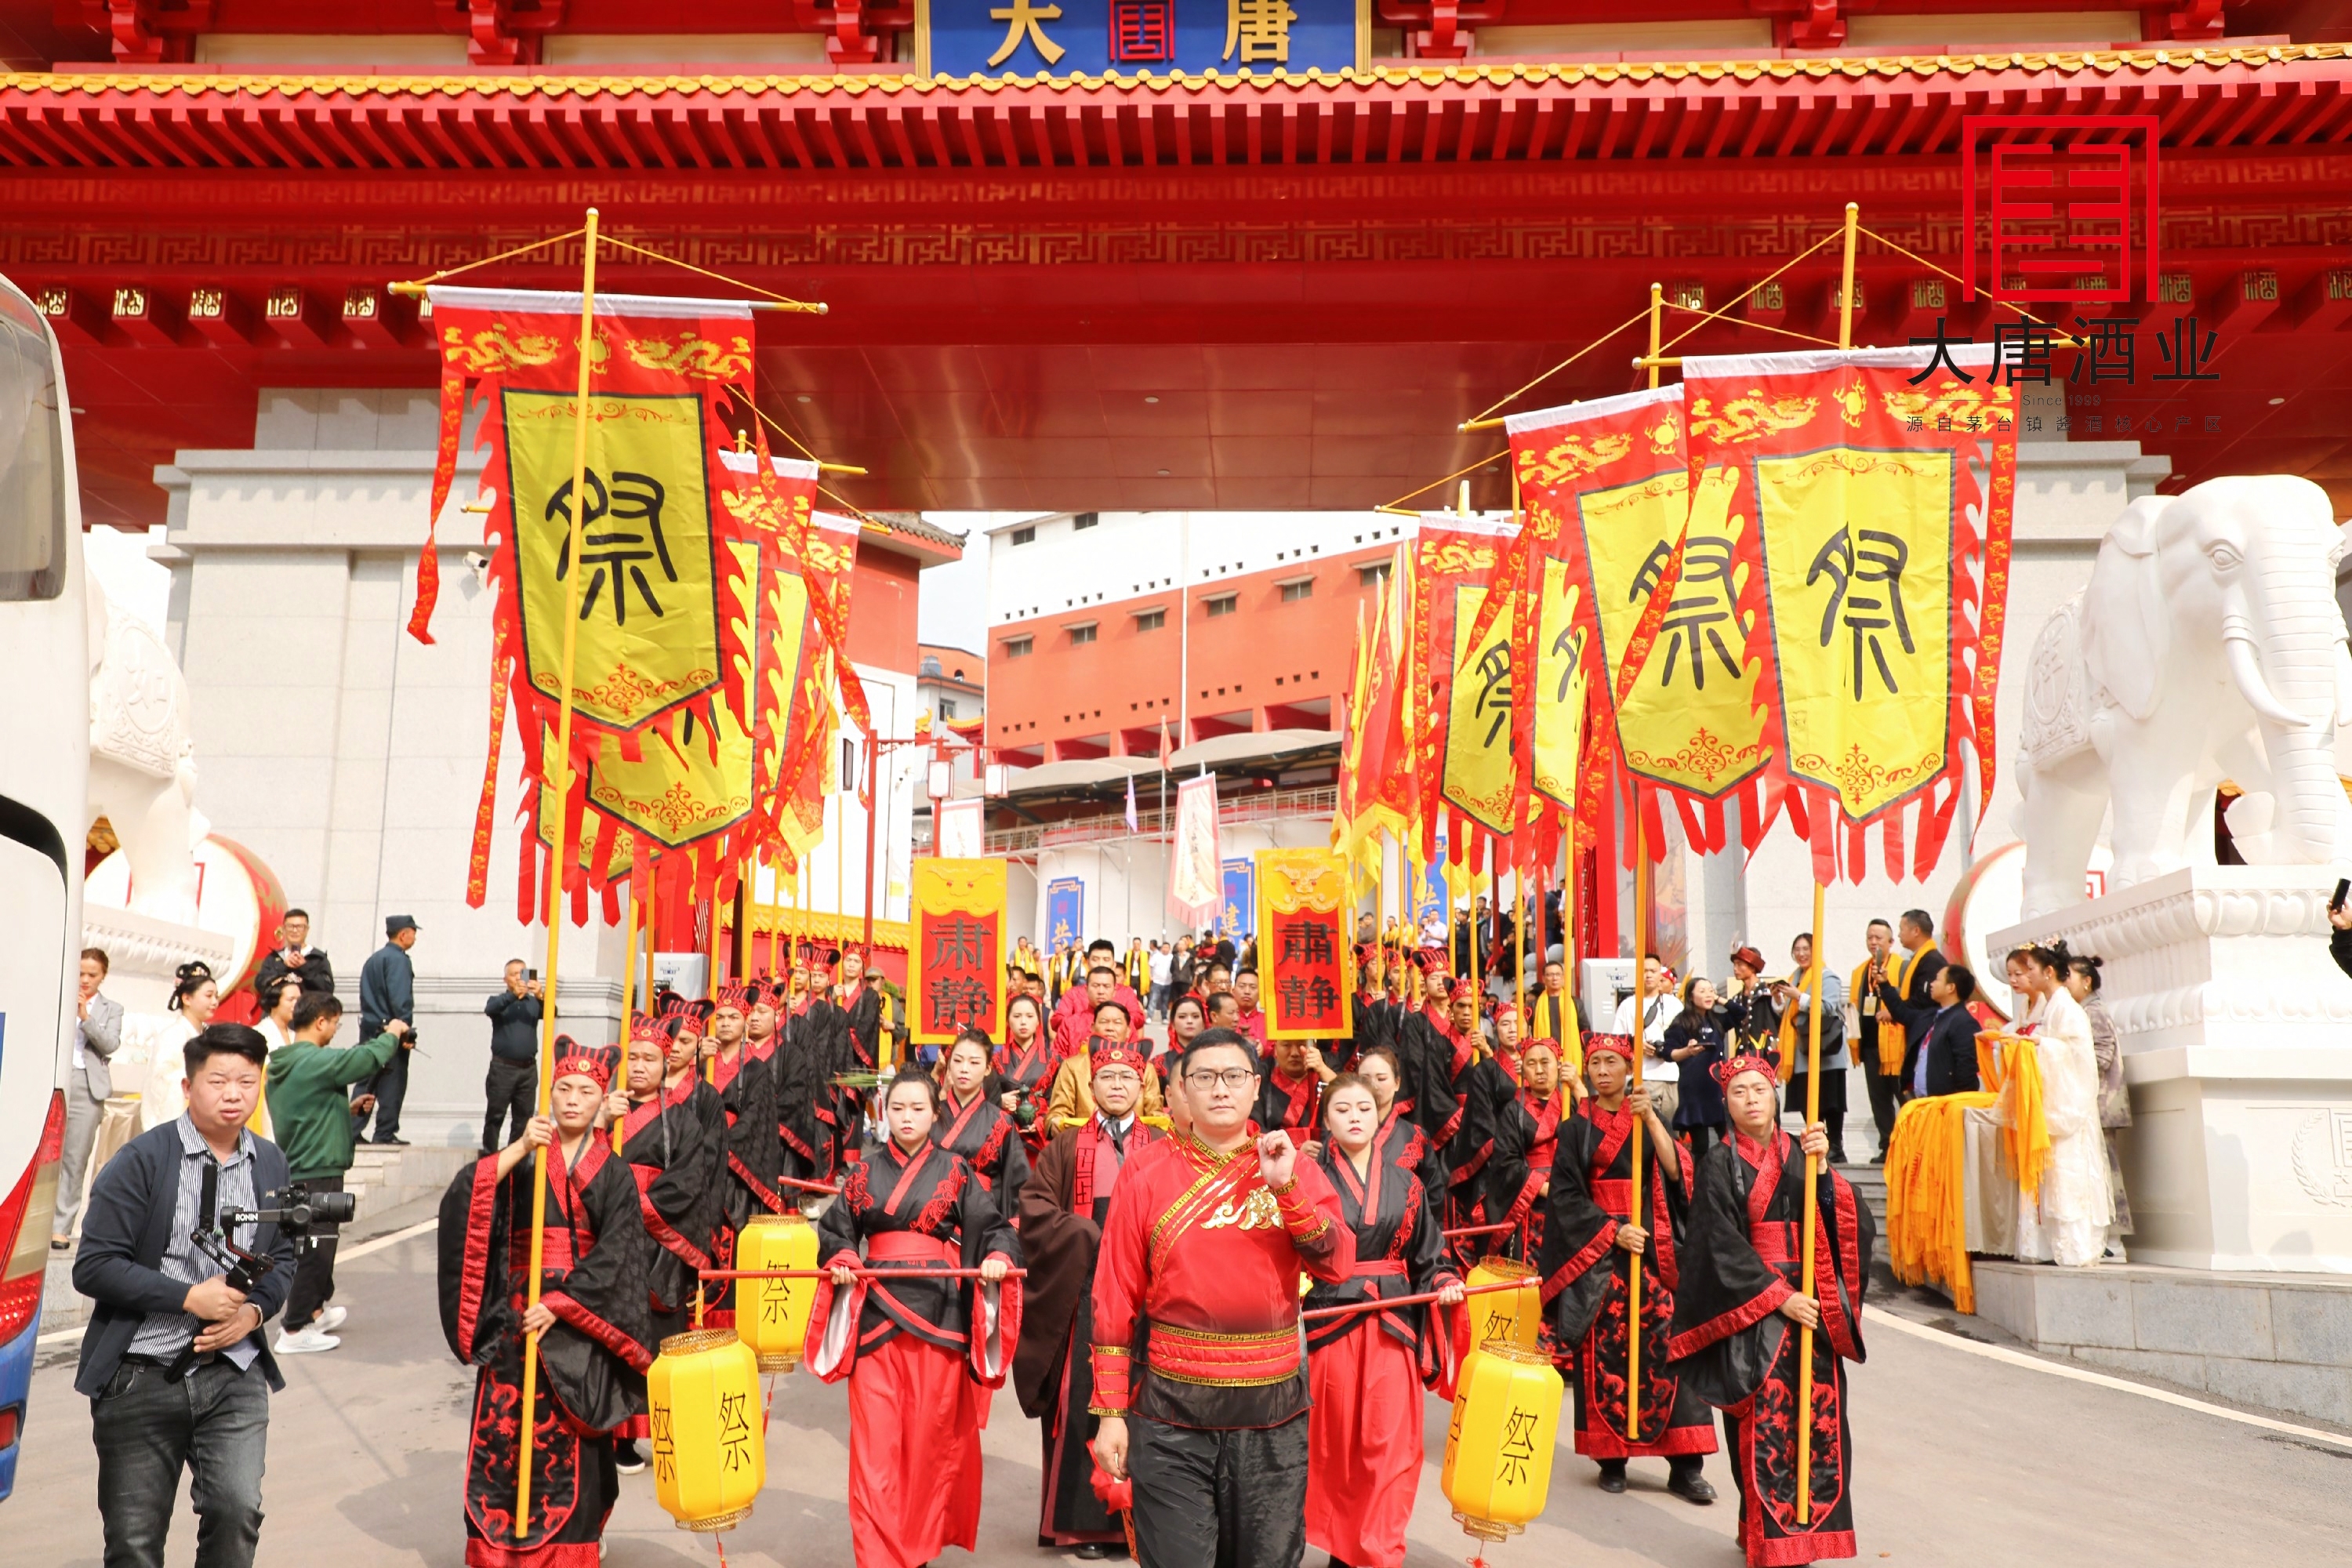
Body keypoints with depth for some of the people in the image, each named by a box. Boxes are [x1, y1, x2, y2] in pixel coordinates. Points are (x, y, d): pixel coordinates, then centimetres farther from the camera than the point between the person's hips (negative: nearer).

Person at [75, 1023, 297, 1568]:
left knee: (238, 1509, -14)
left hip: (233, 1373, 2)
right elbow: (92, 1267, -11)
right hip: (142, 1375, -2)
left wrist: (254, 1311, -5)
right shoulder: (142, 1160, -8)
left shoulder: (271, 1164, 7)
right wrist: (190, 1298, -16)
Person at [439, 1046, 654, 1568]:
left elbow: (614, 1256, -5)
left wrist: (559, 1303, -15)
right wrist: (520, 1148, -19)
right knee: (501, 1435, -2)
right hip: (515, 1316, 1)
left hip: (579, 1321, -1)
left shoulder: (614, 1175, 4)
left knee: (567, 1444, 0)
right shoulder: (523, 1158, 7)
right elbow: (463, 1200, -10)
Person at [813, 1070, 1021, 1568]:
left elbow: (994, 1228, 0)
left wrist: (998, 1257, -19)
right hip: (876, 1311, 1)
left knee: (932, 1433, 5)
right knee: (876, 1438, -4)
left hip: (938, 1313, -1)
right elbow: (835, 1231, 11)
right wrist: (841, 1261, -8)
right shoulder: (864, 1172, 10)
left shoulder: (955, 1171, 5)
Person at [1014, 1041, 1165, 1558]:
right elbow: (1034, 1204, 1)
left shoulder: (1163, 1148, 9)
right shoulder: (1067, 1146, 9)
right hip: (1084, 1291, 0)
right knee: (1085, 1401, -1)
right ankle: (1085, 1520, 6)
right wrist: (1090, 1236, -10)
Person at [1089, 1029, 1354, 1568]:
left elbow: (1338, 1266, -8)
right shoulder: (1147, 1174, -2)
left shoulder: (1295, 1166, 3)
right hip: (1171, 1411, -2)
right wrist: (1111, 1411, -3)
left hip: (1274, 1409, 2)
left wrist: (1285, 1188, -18)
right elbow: (1116, 1299, -1)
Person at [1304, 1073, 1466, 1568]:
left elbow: (1428, 1253, 12)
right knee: (1335, 1442, 6)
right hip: (1328, 1320, -2)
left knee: (1389, 1443, -3)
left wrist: (1444, 1281, -6)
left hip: (1392, 1323, 2)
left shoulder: (1404, 1183, 8)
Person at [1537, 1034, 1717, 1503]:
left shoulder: (1651, 1116, 10)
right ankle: (1611, 1459, 10)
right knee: (1603, 1349, -2)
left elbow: (1675, 1171, -7)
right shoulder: (1576, 1129, 6)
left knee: (1669, 1344, -7)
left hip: (1655, 1247, 1)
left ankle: (1685, 1467, -3)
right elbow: (1566, 1195, -1)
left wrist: (1651, 1119, -18)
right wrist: (1612, 1231, -13)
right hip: (1596, 1247, 0)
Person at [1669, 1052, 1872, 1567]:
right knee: (1764, 1425, -5)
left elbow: (1845, 1221, -1)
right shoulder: (1720, 1164, -1)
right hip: (1751, 1308, -4)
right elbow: (1723, 1246, -8)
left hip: (1810, 1304, 4)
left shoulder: (1800, 1154, 10)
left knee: (1818, 1417, 1)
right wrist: (1779, 1297, -14)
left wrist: (1821, 1168, -15)